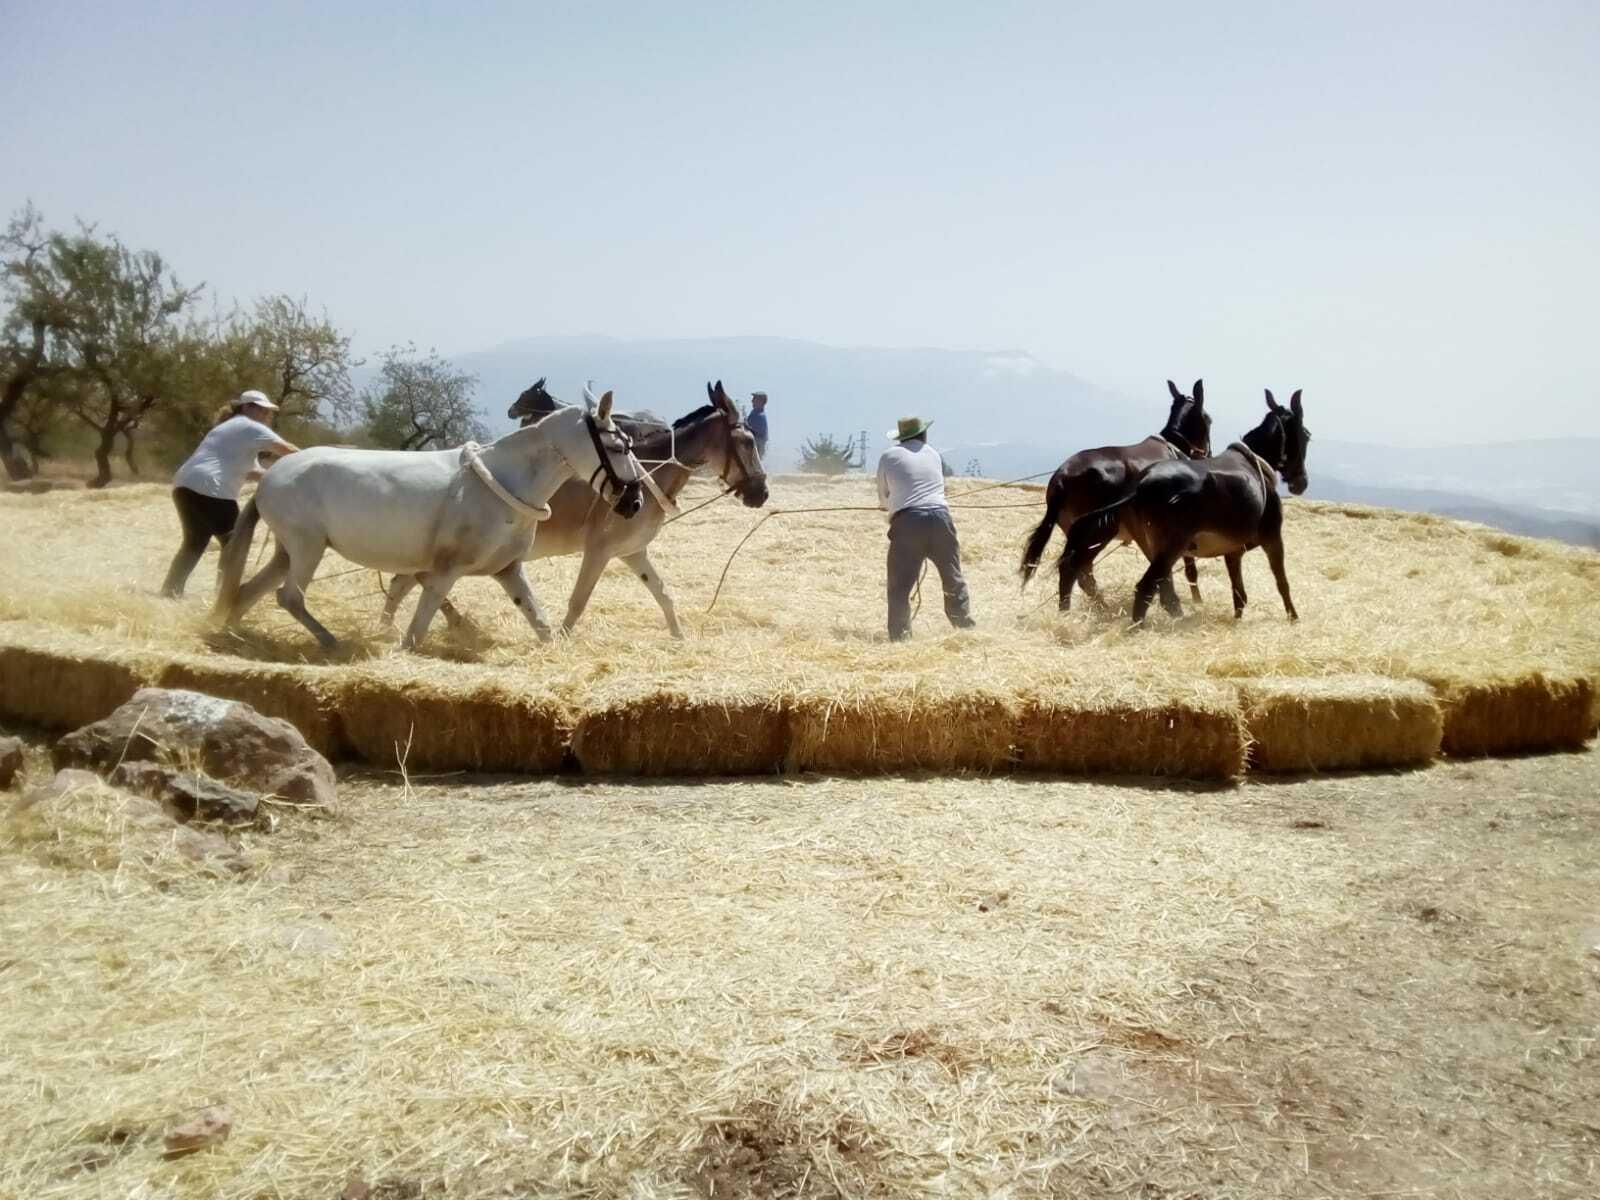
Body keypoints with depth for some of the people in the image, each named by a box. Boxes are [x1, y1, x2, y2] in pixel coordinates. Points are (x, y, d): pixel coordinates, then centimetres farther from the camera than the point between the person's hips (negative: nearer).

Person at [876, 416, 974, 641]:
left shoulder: (889, 456, 8)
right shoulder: (934, 454, 17)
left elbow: (883, 498, 16)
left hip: (907, 522, -3)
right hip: (940, 517, 3)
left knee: (900, 586, 2)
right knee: (953, 580, 16)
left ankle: (900, 636, -2)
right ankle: (965, 627, 23)